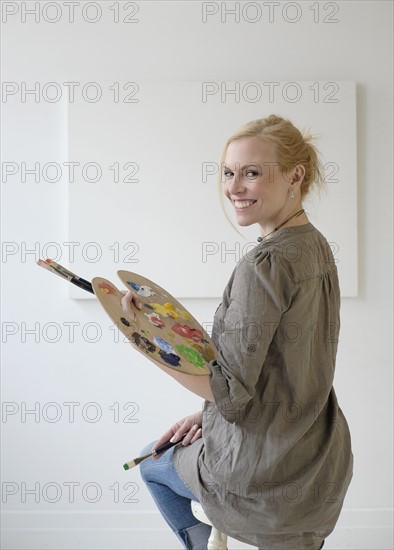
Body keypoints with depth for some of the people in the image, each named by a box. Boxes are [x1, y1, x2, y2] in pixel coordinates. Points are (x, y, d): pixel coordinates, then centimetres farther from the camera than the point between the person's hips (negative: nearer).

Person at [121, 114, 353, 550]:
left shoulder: (263, 265, -26)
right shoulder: (315, 247, 3)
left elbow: (230, 390, -24)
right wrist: (210, 412, 9)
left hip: (263, 474, -7)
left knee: (151, 463, 23)